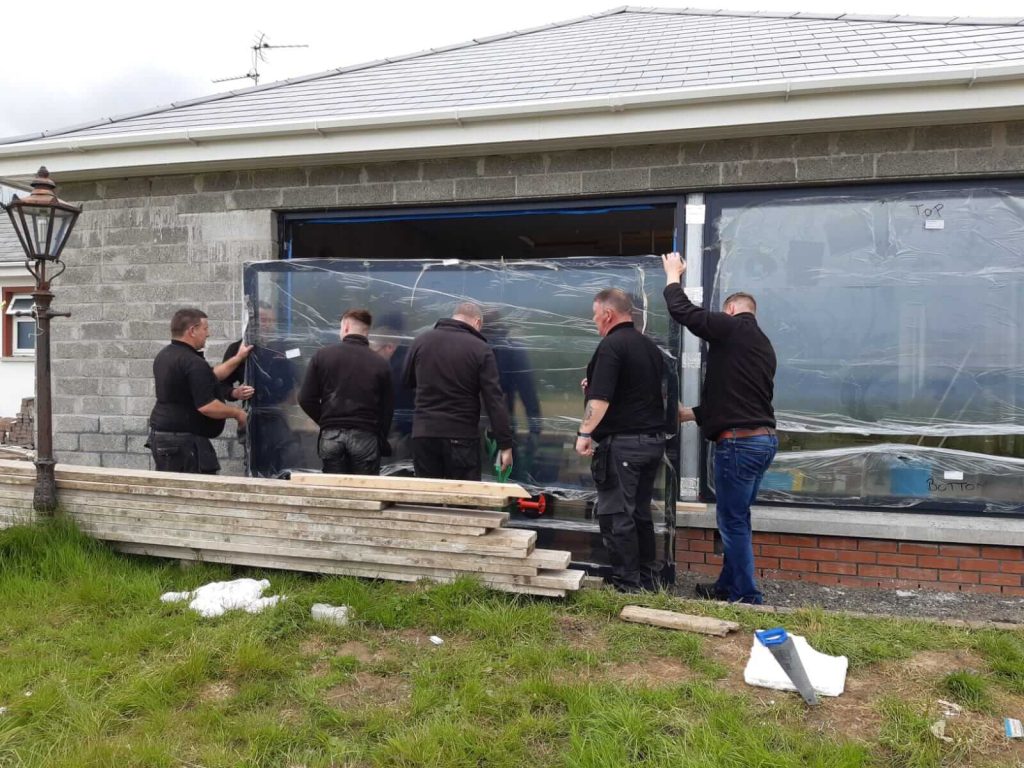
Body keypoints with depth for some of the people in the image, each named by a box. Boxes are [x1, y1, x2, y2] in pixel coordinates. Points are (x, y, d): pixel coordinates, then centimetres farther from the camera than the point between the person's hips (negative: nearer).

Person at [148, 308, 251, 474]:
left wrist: (238, 358, 22)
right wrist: (237, 413, -9)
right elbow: (207, 407, -24)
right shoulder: (193, 362, -19)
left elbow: (207, 377, 20)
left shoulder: (164, 356, 13)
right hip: (185, 441, -10)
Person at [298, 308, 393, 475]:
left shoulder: (322, 355, 3)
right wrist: (381, 443, 12)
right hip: (365, 436, -1)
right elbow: (387, 409, 3)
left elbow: (306, 399, 2)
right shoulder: (380, 363, 1)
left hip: (330, 436, 1)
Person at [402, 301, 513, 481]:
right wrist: (505, 444, -8)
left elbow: (407, 381, 18)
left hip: (424, 433, 3)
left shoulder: (421, 340, 3)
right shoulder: (481, 349, -7)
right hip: (462, 436, -3)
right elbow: (494, 400, -10)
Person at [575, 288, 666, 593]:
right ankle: (648, 581, 23)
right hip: (653, 439, 9)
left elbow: (600, 398, -22)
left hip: (621, 442, -9)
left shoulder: (611, 345, -12)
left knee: (616, 515, -2)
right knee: (640, 512, 16)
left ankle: (627, 586, 2)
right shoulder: (651, 347, 14)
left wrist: (585, 432, -19)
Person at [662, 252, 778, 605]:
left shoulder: (731, 328, -7)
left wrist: (673, 276, 12)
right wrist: (692, 414, 30)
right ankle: (728, 586, 29)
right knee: (736, 519, 18)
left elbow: (682, 311, -7)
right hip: (763, 439, 9)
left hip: (739, 442, -9)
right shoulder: (763, 345, 19)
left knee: (734, 522, 0)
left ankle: (748, 597, 7)